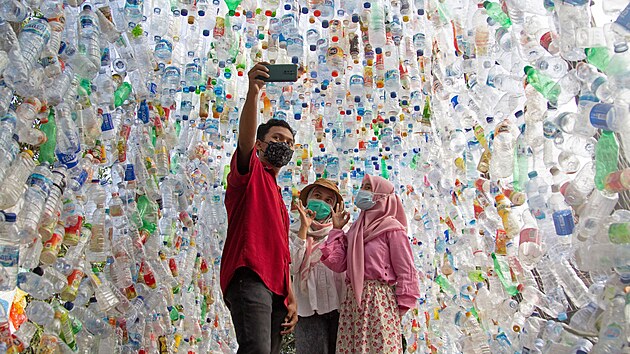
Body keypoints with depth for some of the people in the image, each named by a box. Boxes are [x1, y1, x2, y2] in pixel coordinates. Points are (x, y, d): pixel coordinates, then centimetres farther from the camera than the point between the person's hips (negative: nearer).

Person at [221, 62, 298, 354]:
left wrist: (291, 298, 20)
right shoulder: (249, 172, 9)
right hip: (250, 277, -8)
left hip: (277, 287, 8)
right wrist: (253, 93, -29)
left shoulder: (278, 197, 30)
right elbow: (245, 138, -14)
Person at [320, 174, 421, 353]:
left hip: (380, 300, -6)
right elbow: (337, 263, 7)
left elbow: (404, 270, -6)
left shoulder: (392, 228, -3)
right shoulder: (355, 229, 16)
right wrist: (336, 229, 11)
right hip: (353, 299, 6)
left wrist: (400, 307, -8)